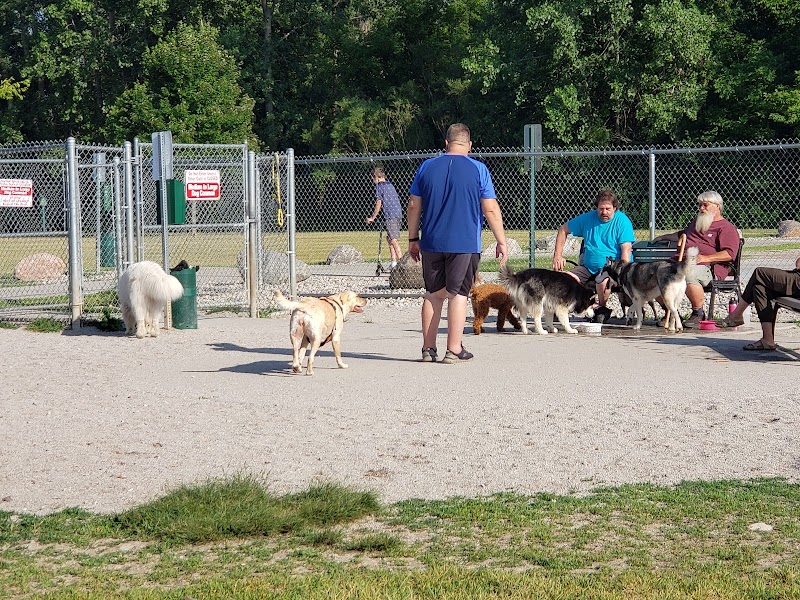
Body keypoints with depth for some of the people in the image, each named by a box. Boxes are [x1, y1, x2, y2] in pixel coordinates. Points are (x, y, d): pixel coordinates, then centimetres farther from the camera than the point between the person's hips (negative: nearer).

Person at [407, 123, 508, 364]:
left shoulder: (427, 167, 5)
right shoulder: (478, 169, -4)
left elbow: (413, 206, 8)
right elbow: (491, 210, -5)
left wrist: (413, 238, 17)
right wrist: (501, 242, 3)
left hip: (431, 244, 3)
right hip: (465, 244, -3)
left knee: (433, 294, 11)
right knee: (458, 294, 1)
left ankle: (428, 348, 12)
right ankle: (454, 350, 0)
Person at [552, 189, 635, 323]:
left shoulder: (622, 221, -7)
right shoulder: (588, 218, 6)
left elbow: (626, 250, -16)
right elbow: (563, 230, 18)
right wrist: (557, 256, 8)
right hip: (588, 266, 4)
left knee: (603, 280, -38)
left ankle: (602, 310, -10)